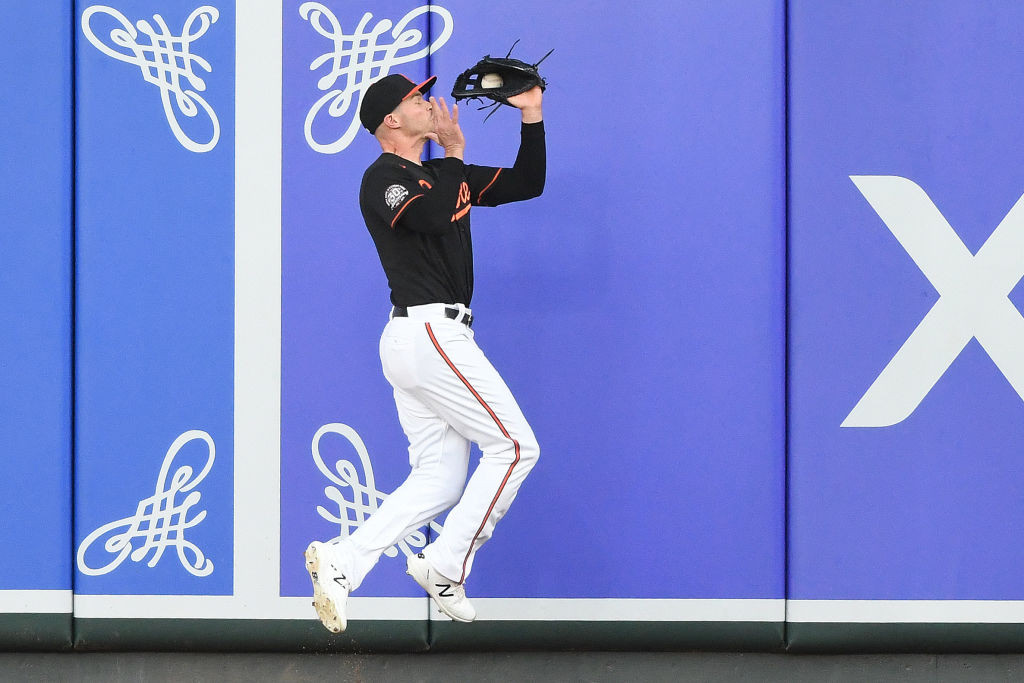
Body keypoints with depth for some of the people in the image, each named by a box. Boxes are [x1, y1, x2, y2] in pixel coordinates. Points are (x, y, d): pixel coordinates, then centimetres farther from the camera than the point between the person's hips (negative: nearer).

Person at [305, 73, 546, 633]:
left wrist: (532, 117, 11)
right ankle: (446, 565, -7)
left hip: (417, 341, 9)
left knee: (440, 479, 4)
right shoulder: (382, 178, -6)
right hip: (429, 331, -9)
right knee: (514, 445, -8)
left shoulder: (441, 175, 20)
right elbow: (433, 218, -26)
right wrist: (454, 156, -12)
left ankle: (341, 561, -5)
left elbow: (527, 184, 21)